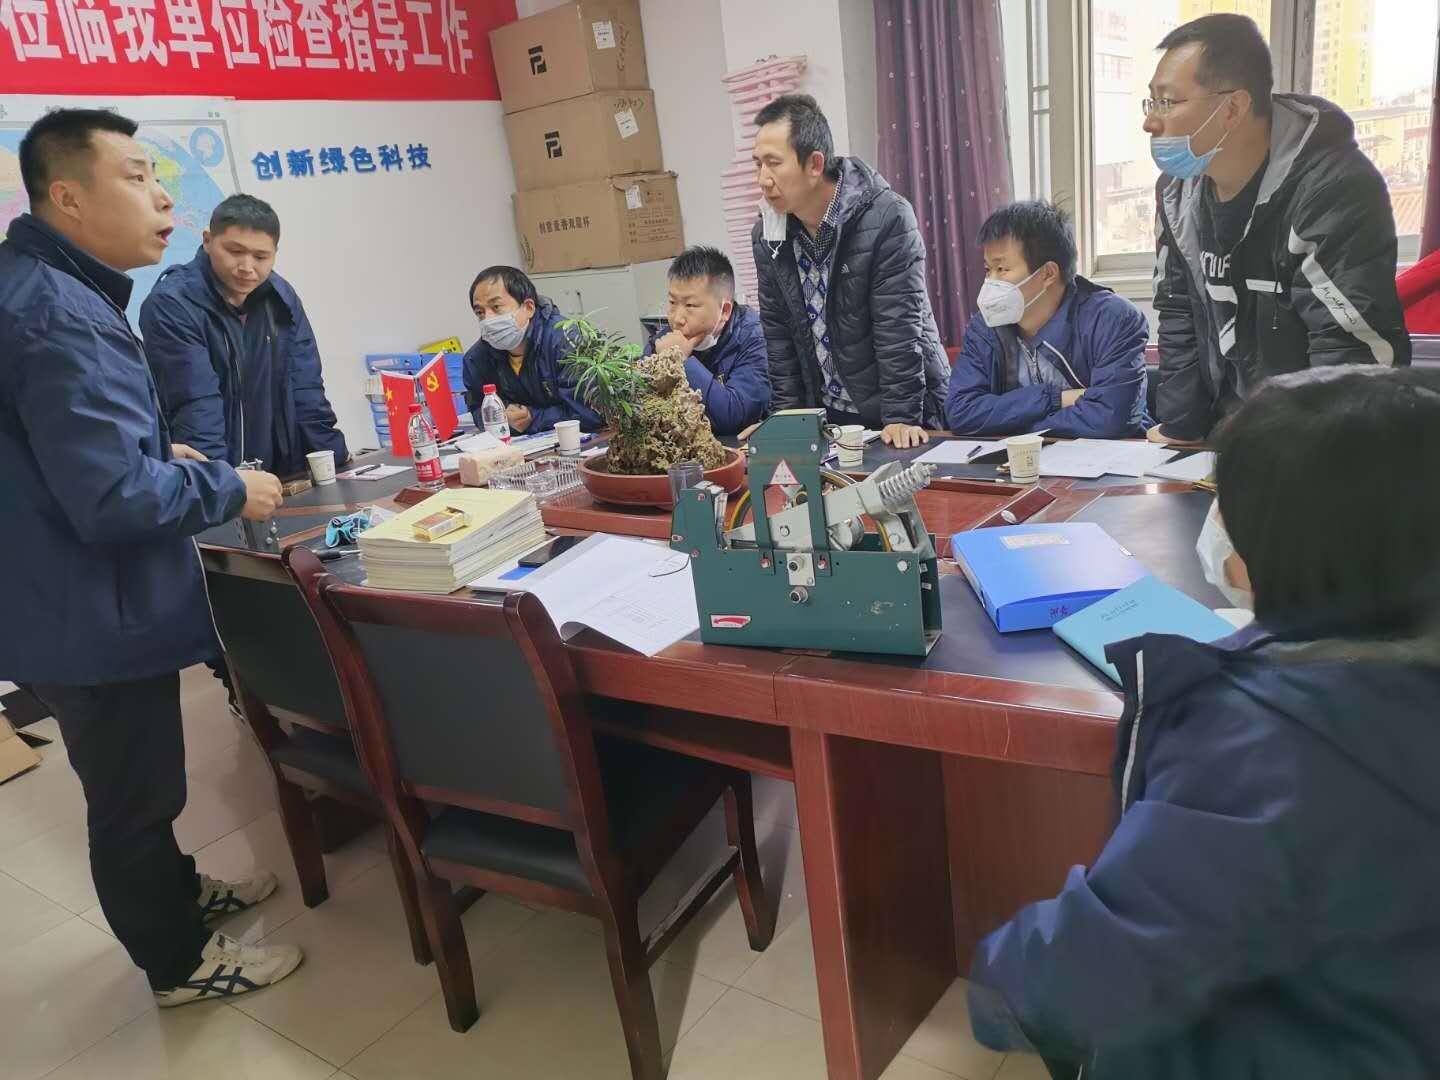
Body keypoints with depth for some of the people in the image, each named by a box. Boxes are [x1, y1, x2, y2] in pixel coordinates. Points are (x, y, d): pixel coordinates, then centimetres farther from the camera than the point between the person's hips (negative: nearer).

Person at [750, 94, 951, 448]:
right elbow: (777, 331, 6)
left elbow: (899, 329, -19)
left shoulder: (886, 219, -17)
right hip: (828, 415, 4)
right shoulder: (767, 233, 1)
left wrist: (902, 418, -20)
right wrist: (786, 416, 3)